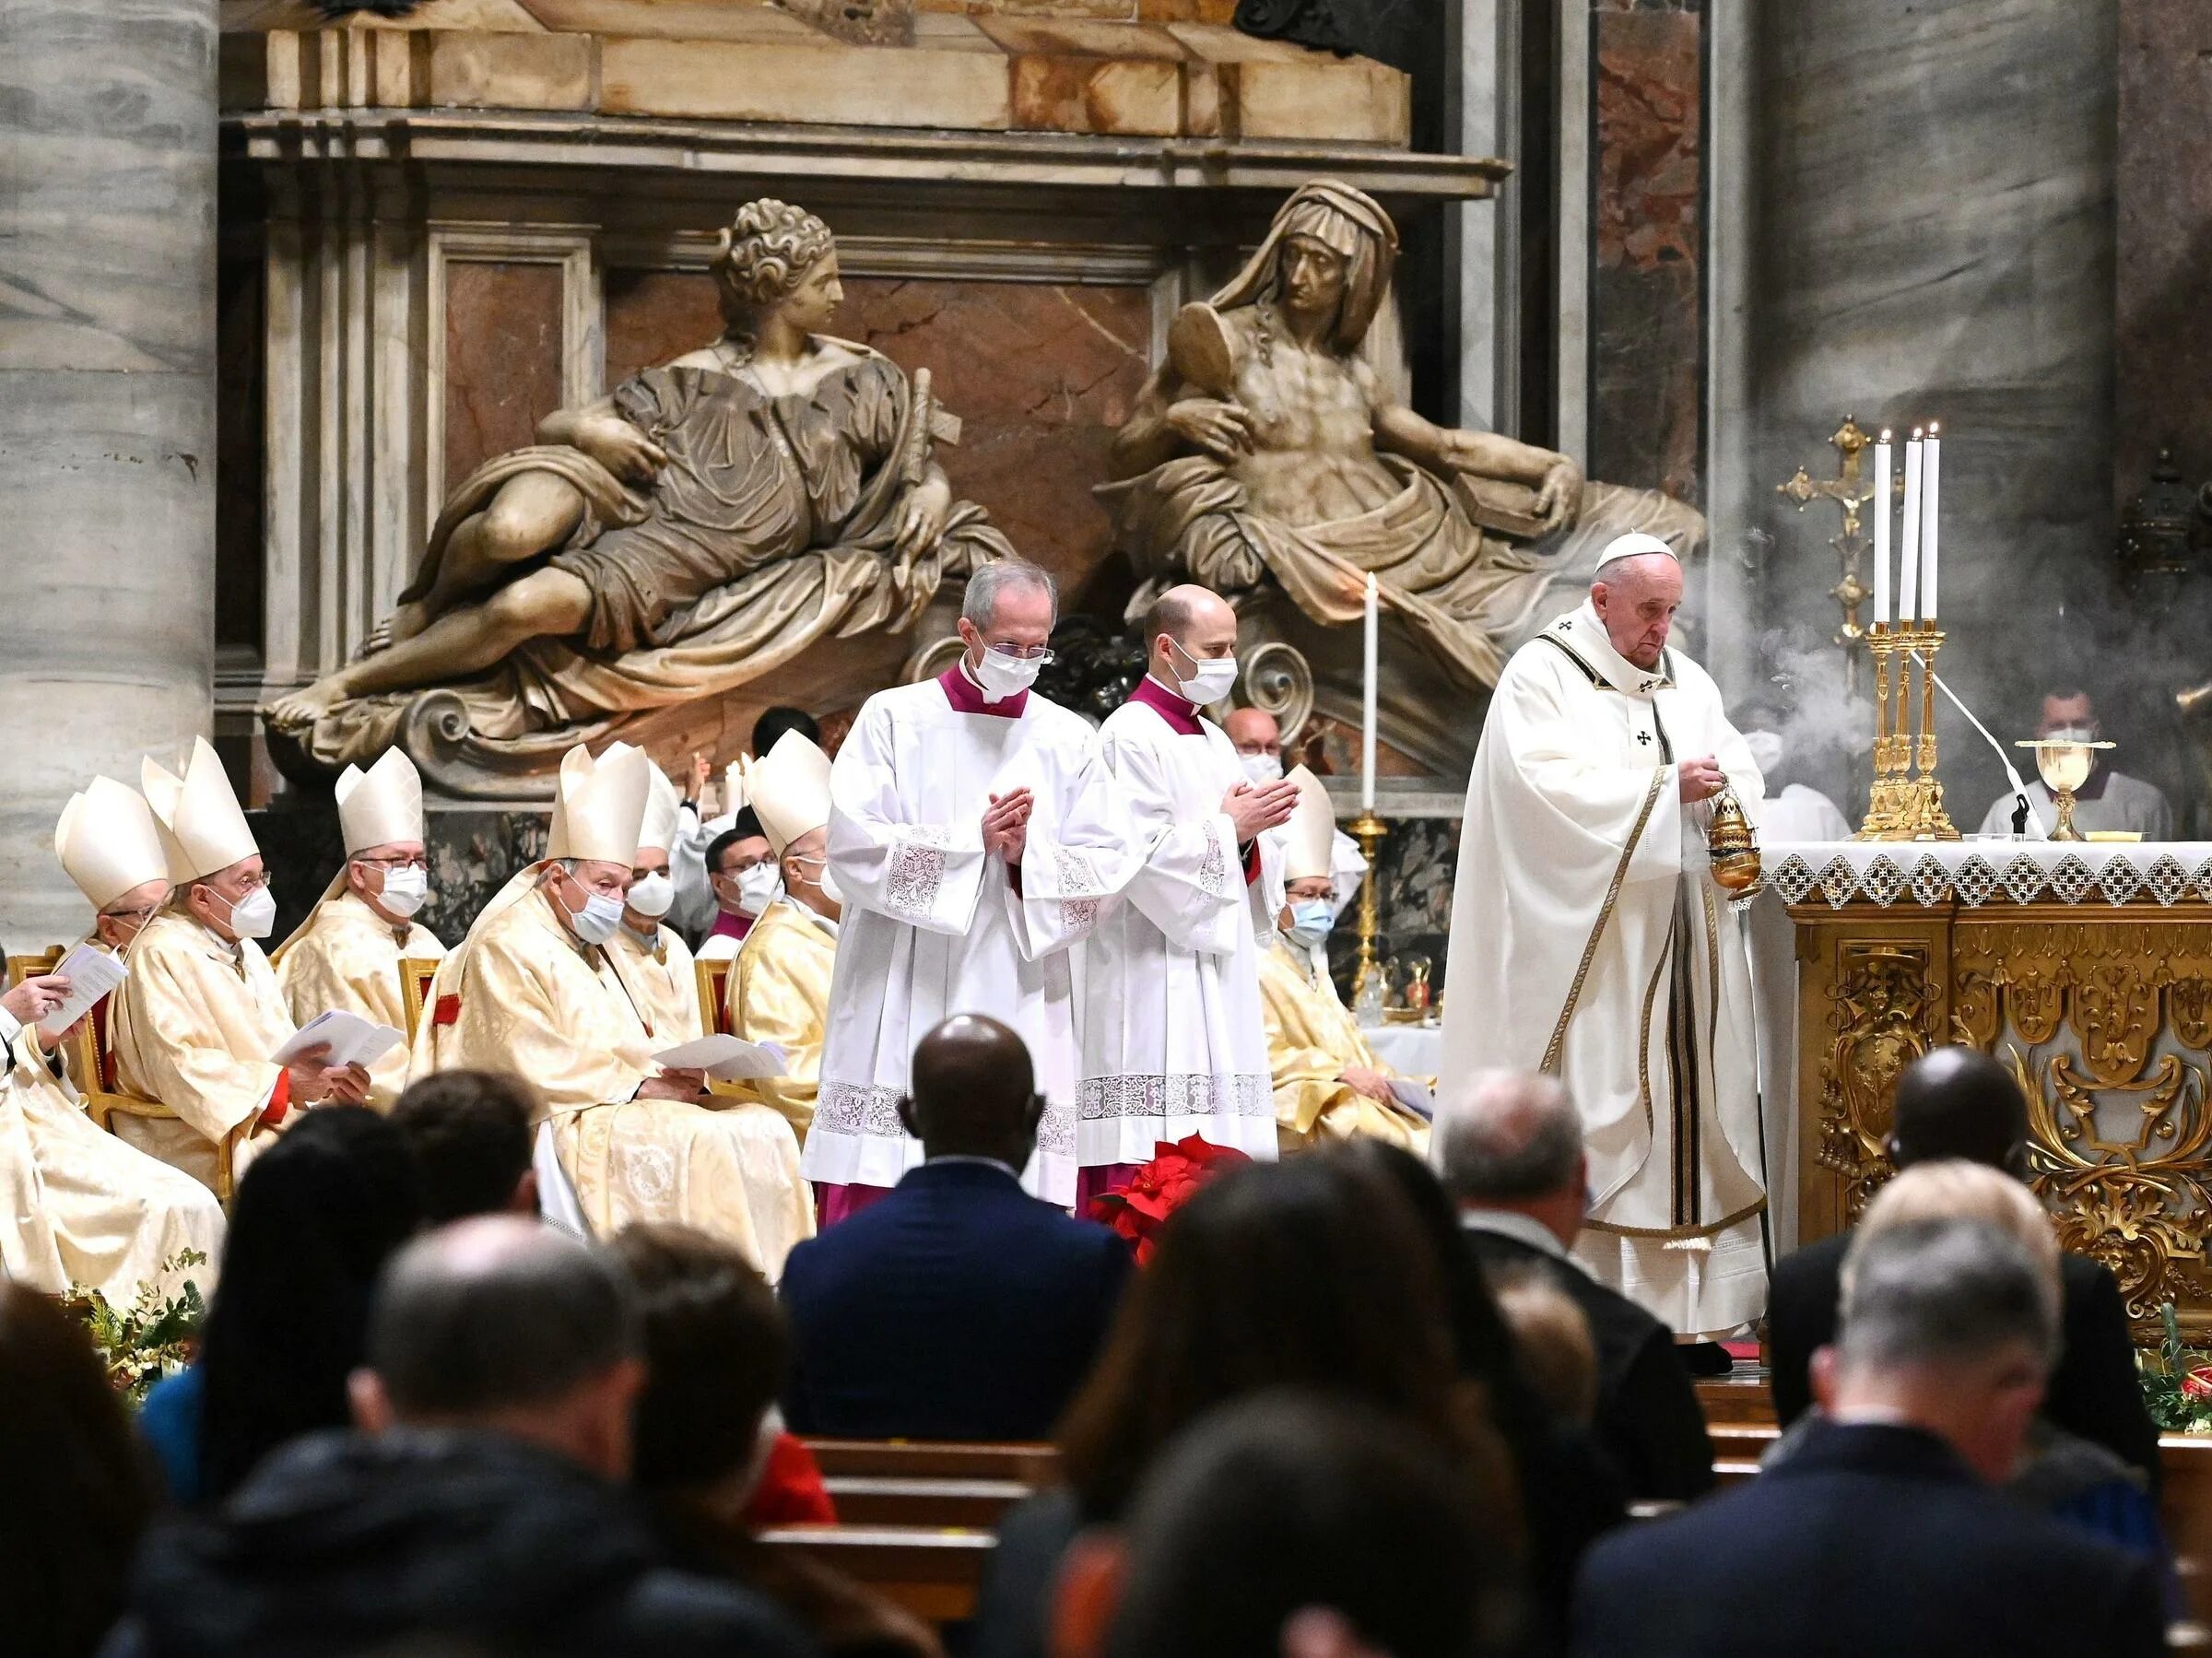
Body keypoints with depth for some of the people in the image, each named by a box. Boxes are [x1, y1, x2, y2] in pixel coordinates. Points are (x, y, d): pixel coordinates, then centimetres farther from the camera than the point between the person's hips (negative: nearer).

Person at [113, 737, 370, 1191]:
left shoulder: (247, 950, 21)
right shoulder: (163, 953, -6)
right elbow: (178, 1068, -16)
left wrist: (329, 1080, -4)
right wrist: (283, 1084, -20)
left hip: (273, 1120, 8)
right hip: (197, 1144, -8)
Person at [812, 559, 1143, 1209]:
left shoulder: (1068, 741, 10)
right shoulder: (894, 719, 4)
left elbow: (1106, 871, 5)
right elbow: (853, 845, -6)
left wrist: (1027, 855, -12)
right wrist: (974, 838, -12)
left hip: (1019, 1009, 2)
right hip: (903, 1008, -2)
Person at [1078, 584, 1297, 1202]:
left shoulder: (1212, 741, 18)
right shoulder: (1131, 738, -8)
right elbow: (1142, 860, -18)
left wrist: (1252, 835, -2)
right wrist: (1227, 828, -9)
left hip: (1216, 984, 9)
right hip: (1151, 984, -9)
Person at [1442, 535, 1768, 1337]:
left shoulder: (1688, 683, 17)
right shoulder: (1542, 675, -3)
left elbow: (1739, 774, 12)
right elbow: (1545, 786, -15)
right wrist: (1665, 788, -17)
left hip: (1683, 946, 6)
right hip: (1587, 940, -6)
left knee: (1685, 1106, 2)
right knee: (1594, 1107, -9)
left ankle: (1690, 1306, 2)